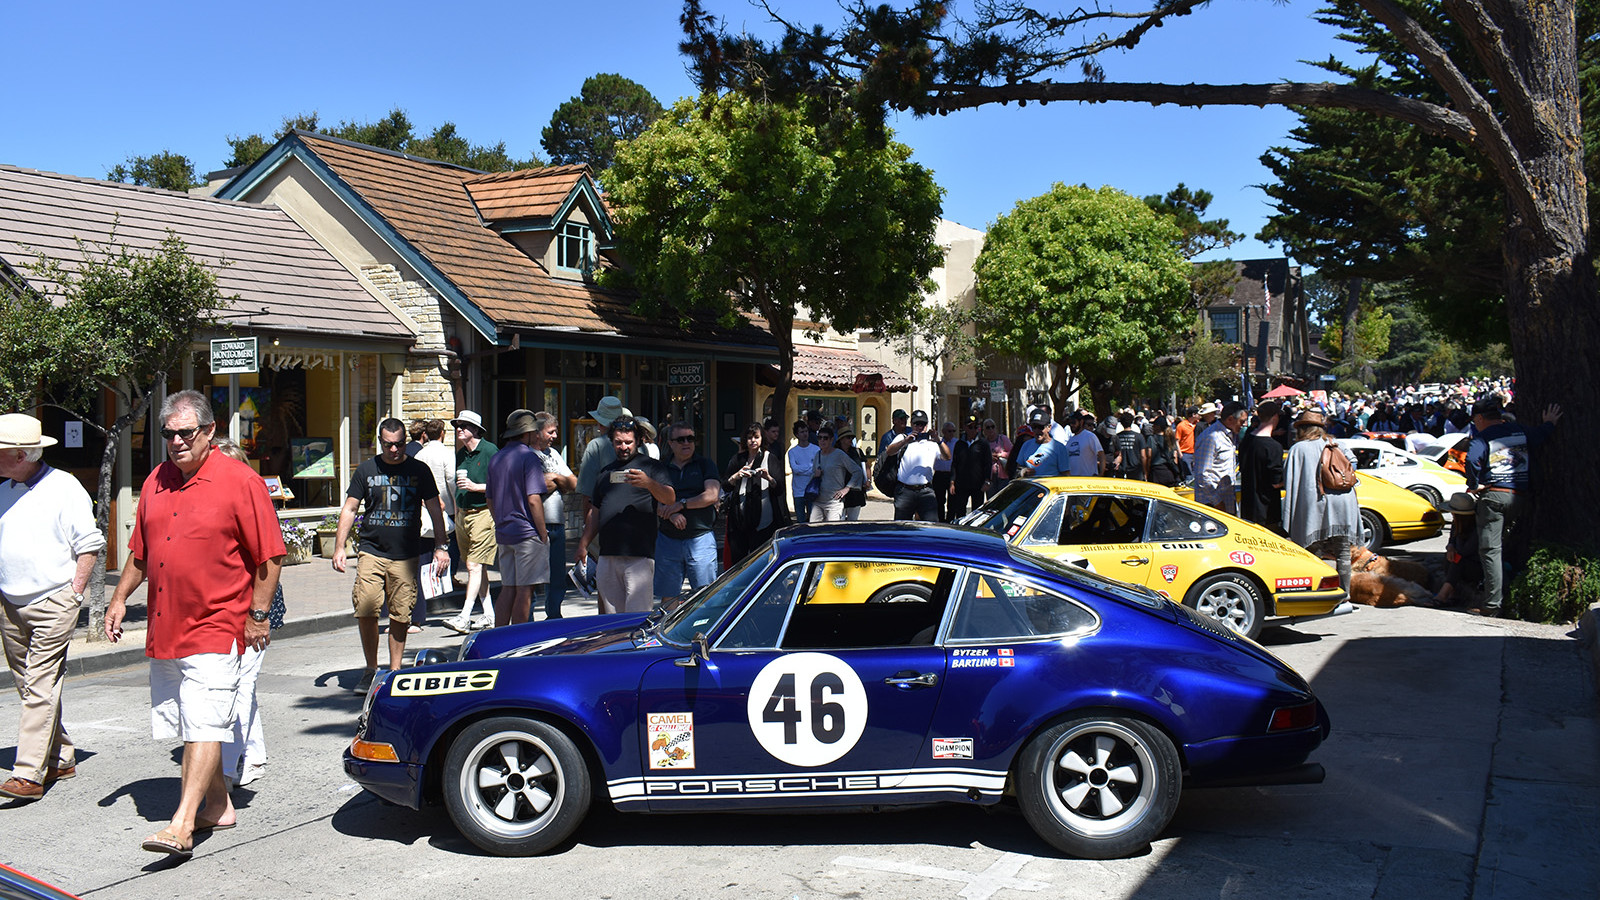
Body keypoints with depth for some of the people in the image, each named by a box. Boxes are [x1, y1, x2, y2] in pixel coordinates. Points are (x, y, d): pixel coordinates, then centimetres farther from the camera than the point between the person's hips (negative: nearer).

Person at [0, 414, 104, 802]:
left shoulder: (64, 487, -6)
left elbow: (89, 544, -5)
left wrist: (73, 592, -10)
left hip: (52, 603, -7)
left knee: (40, 687, -11)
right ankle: (61, 759, 21)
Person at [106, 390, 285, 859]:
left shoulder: (240, 481, -9)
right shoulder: (157, 481, 10)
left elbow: (269, 556, -8)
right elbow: (140, 551, 22)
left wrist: (258, 614, -9)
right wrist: (120, 599, 15)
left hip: (215, 627, -7)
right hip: (163, 627, 7)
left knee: (204, 727, -10)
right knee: (190, 726, 14)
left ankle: (182, 825, -12)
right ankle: (218, 805, 28)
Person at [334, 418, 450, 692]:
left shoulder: (419, 471, 7)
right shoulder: (366, 470, 7)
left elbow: (435, 509, 9)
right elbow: (349, 509, 10)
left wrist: (440, 546, 1)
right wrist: (339, 546, 1)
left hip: (406, 556, 0)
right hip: (372, 553, 0)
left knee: (401, 617, 0)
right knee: (365, 612, -9)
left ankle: (395, 671, 13)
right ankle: (371, 670, 7)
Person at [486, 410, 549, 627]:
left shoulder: (495, 458, 13)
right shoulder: (528, 457, -11)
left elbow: (490, 501, 18)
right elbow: (533, 500, -18)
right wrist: (543, 533, -13)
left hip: (503, 534, 8)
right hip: (527, 532, -8)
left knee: (507, 589, 12)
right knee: (525, 590, -2)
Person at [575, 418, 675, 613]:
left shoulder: (651, 467, 4)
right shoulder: (605, 472, 22)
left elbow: (669, 498, -10)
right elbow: (595, 512, 26)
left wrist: (649, 483, -29)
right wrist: (583, 545, 18)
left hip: (639, 555, -6)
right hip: (607, 557, 6)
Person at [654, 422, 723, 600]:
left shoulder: (705, 465, 7)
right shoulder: (661, 468, 12)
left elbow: (712, 496, -6)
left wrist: (681, 504, -10)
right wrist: (671, 515, -14)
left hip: (701, 538, -2)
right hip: (668, 539, 2)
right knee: (668, 597, 5)